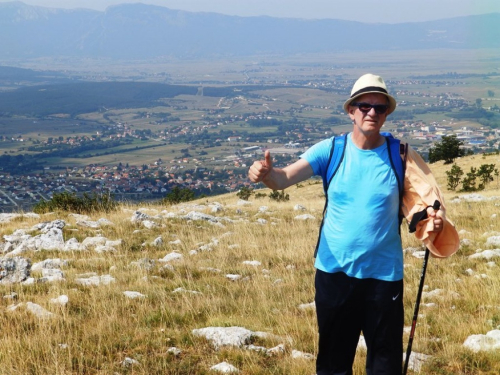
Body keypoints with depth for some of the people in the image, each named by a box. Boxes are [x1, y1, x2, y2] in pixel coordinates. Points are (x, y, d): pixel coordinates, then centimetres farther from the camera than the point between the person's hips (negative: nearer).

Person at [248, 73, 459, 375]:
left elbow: (425, 203, -6)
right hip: (334, 272, 1)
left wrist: (435, 223, -29)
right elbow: (284, 178, -16)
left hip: (384, 275, -1)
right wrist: (266, 173, -39)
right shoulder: (330, 150, -6)